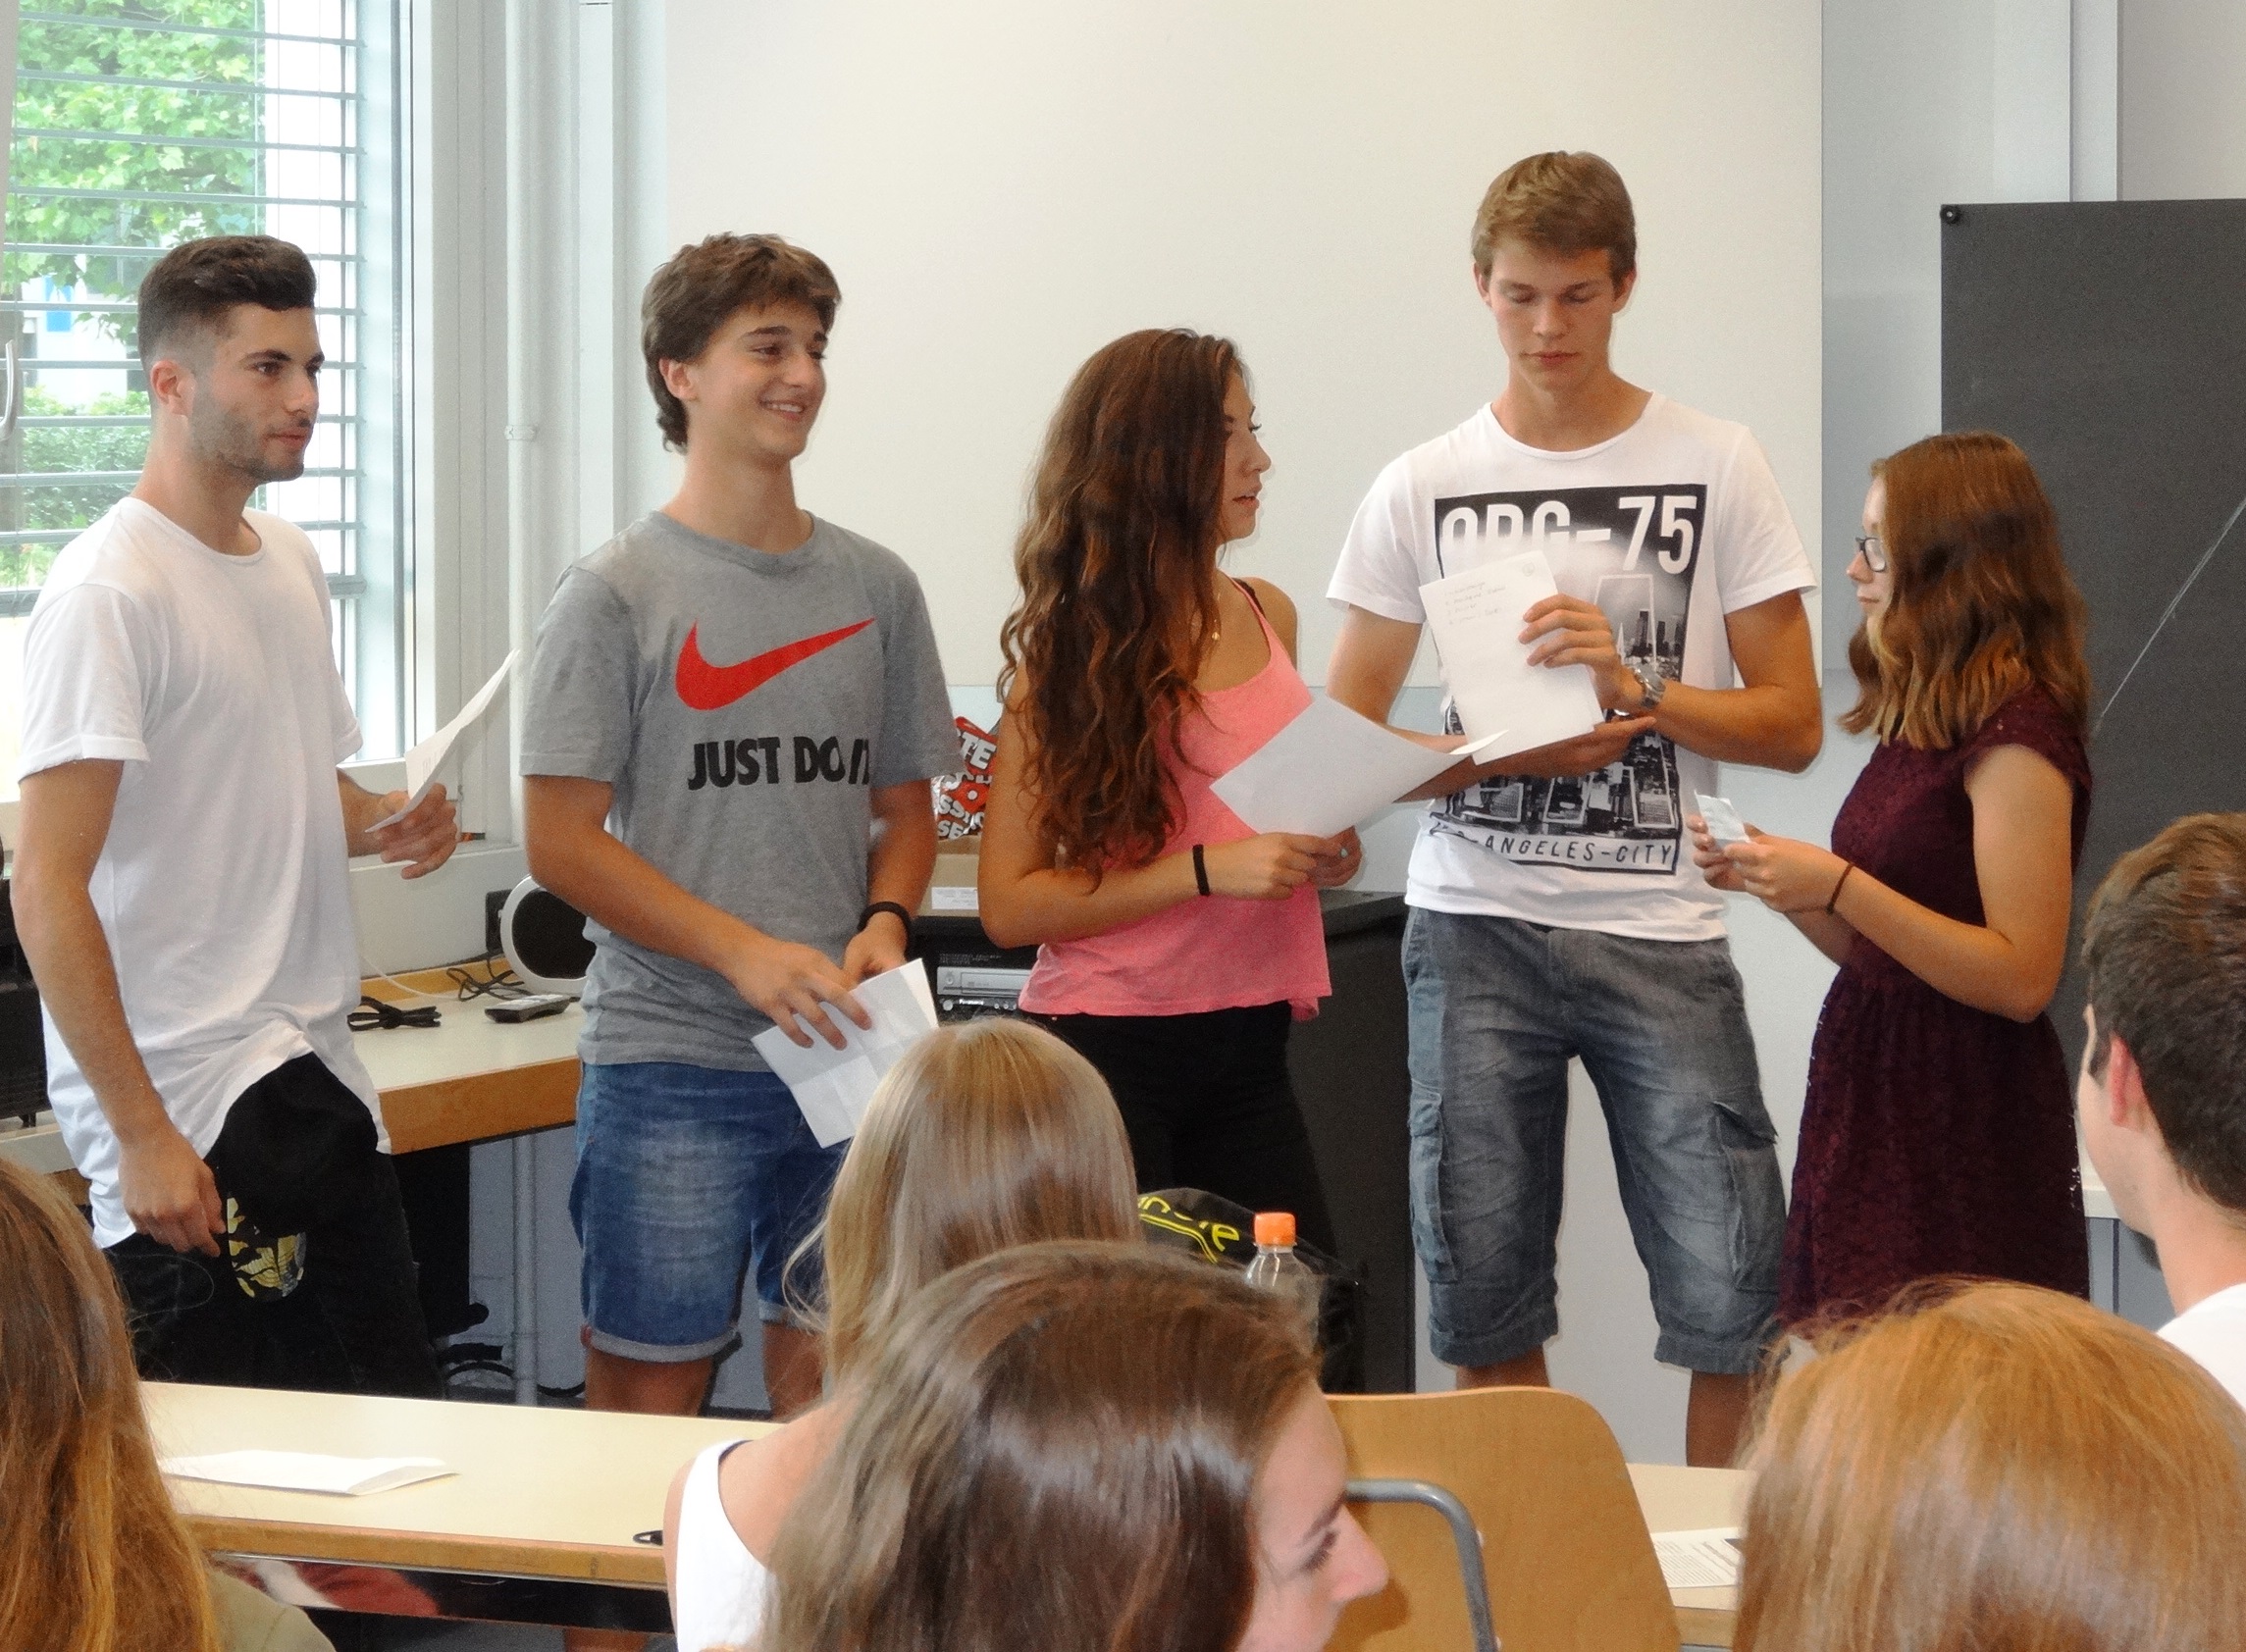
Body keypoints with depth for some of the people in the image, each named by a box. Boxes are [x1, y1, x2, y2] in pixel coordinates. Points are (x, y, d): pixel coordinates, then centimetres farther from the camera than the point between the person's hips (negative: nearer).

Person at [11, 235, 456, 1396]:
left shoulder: (290, 563, 13)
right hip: (191, 1118, -9)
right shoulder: (109, 593, -15)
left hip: (316, 1081, 9)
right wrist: (142, 1135, -21)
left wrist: (383, 823, 4)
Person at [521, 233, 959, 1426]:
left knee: (827, 1379, 8)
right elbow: (560, 841, -6)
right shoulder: (619, 593, -3)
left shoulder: (876, 588, 12)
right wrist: (746, 952, -16)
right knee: (646, 1393, -2)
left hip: (847, 1053, 4)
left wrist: (885, 921, -3)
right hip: (670, 1062, -4)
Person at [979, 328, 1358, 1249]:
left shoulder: (1267, 616, 9)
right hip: (1109, 1051, -5)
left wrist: (1322, 850, 4)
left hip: (1248, 1048, 5)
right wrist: (1208, 870, -19)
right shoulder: (1068, 655, -6)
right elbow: (1009, 906, -11)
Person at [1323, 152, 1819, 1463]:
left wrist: (1635, 686, -13)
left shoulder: (1717, 468, 4)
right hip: (1476, 924, 1)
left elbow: (1792, 724, 4)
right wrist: (1505, 755, -10)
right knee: (1485, 1299, 5)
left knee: (1731, 1294, -5)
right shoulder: (1422, 491, 8)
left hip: (1661, 926, -1)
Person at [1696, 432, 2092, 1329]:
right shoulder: (1920, 721, 13)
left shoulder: (2017, 734, -14)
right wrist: (1770, 878, 4)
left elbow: (2021, 977, -19)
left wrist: (1837, 887, -21)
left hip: (1967, 1143, -8)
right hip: (1871, 1111, 8)